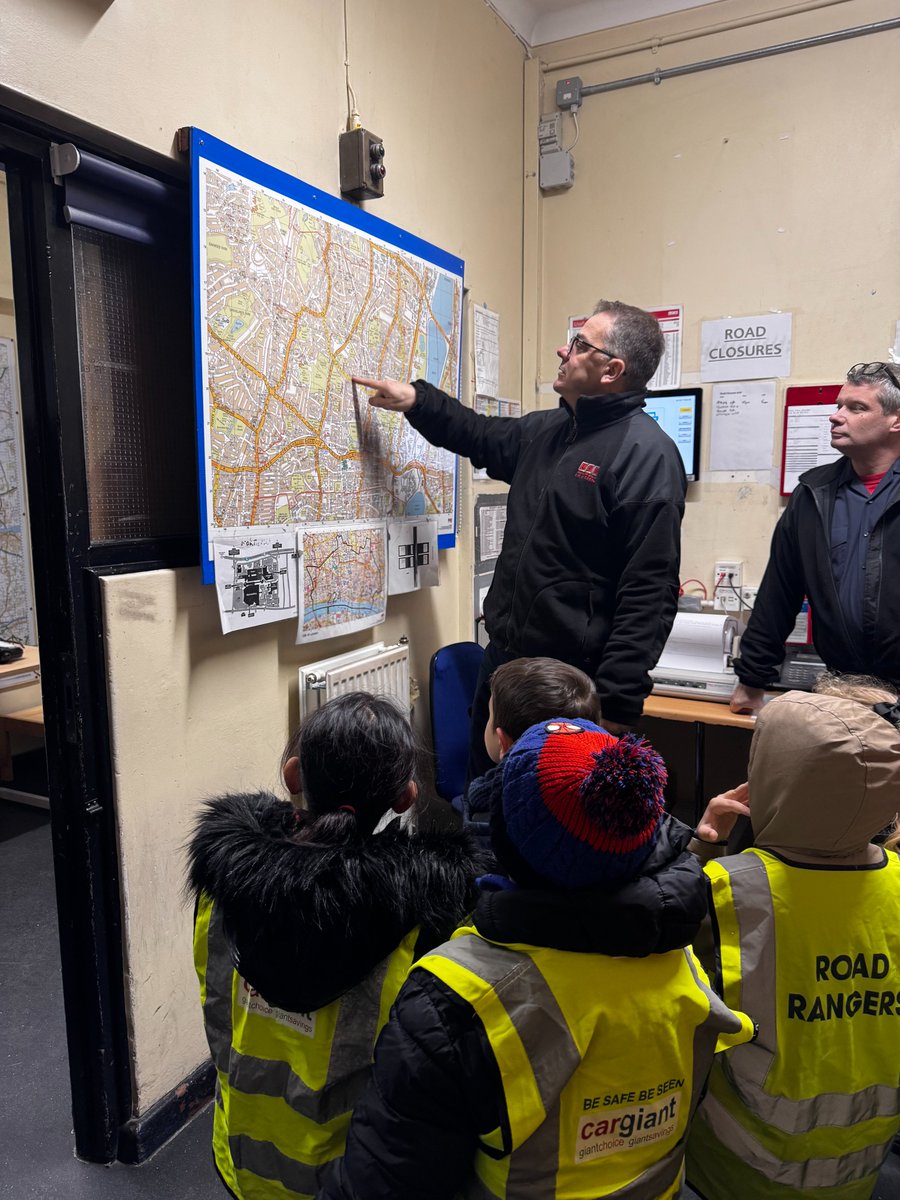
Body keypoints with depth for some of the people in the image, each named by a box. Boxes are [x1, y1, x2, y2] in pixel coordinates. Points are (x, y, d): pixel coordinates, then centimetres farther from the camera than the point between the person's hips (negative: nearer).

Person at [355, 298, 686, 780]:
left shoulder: (646, 452, -16)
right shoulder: (547, 430, 10)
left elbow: (649, 593, -21)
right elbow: (483, 436, 33)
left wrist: (615, 706, -23)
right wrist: (417, 400, 22)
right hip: (504, 655, 8)